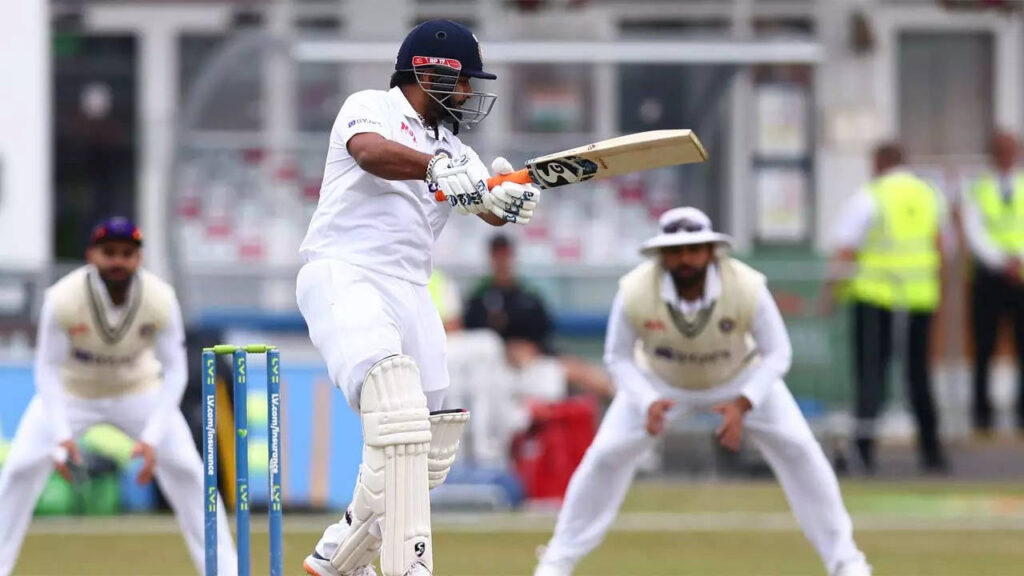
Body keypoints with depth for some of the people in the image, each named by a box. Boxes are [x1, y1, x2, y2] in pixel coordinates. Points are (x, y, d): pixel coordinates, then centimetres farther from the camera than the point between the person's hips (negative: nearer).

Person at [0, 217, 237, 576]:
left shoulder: (161, 299, -26)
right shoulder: (63, 299, -30)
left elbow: (175, 371, -21)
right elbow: (47, 369, -24)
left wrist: (152, 438, -33)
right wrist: (62, 435, -37)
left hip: (139, 390, 1)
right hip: (71, 392, -1)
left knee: (187, 471, -10)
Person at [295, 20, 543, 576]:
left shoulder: (452, 150, 20)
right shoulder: (370, 108, 1)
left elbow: (490, 207, 4)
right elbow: (370, 153, -23)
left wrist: (509, 198, -21)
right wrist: (437, 169, -42)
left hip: (410, 294, 8)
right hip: (342, 276, -8)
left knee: (428, 455, 7)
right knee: (396, 403, -30)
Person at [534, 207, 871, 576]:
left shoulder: (747, 288, -33)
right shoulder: (635, 293, -32)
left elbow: (777, 353, -20)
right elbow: (619, 357, -16)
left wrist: (743, 404, -35)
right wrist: (648, 403, -34)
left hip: (741, 380, 0)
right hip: (660, 383, 0)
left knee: (799, 450, -12)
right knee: (605, 456, -12)